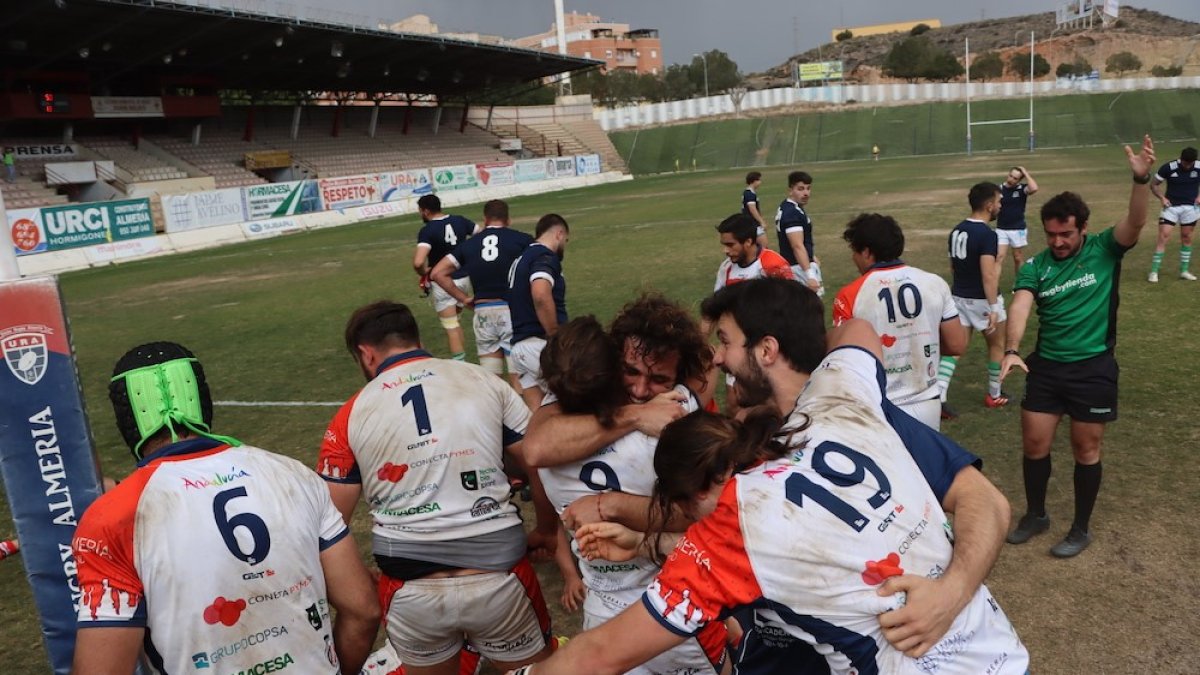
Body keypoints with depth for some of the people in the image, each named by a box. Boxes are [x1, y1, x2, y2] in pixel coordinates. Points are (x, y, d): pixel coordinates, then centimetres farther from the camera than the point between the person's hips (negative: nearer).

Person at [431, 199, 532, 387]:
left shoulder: (469, 244, 11)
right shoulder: (521, 239, 3)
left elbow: (437, 273, 8)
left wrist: (464, 298, 11)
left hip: (483, 313, 3)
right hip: (512, 310, -3)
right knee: (518, 379, -2)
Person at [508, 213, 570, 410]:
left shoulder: (522, 258, 21)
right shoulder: (545, 257, -9)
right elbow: (541, 295, -27)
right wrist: (556, 338, -19)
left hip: (520, 346, 9)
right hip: (541, 345, -9)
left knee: (536, 415, 11)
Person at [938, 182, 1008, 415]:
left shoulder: (956, 230, 4)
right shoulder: (987, 234, -21)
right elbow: (988, 276, -26)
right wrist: (994, 308, -24)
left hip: (959, 297, 6)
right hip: (982, 300, -6)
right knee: (997, 345, 16)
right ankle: (994, 395, 29)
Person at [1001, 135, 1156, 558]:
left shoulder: (1104, 250, -4)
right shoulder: (1036, 267, -2)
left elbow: (1135, 224, -23)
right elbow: (1020, 308, -16)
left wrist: (1141, 179, -40)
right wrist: (1012, 350, -34)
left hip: (1093, 368, -2)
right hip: (1046, 366, 2)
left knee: (1086, 451, 9)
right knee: (1034, 445, 8)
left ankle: (1081, 529, 26)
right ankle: (1036, 515, 31)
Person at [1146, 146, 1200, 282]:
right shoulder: (1168, 167, -12)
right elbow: (1153, 185, -2)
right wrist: (1162, 198, -15)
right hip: (1171, 206, -2)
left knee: (1186, 238, 9)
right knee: (1163, 237, -9)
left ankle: (1184, 271, 19)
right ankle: (1154, 272, -6)